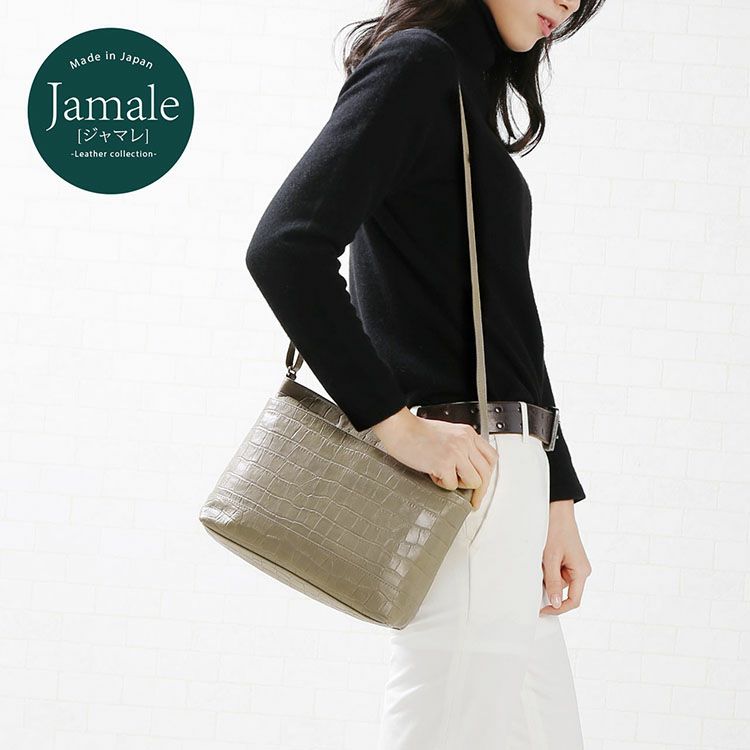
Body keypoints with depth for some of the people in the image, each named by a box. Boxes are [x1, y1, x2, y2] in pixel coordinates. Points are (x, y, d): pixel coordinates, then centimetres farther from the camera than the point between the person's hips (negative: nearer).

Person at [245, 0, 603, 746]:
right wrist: (396, 422, -23)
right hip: (456, 472, -10)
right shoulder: (419, 62, -7)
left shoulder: (470, 93, 21)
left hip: (496, 471, 10)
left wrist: (555, 498, 15)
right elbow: (284, 247, -21)